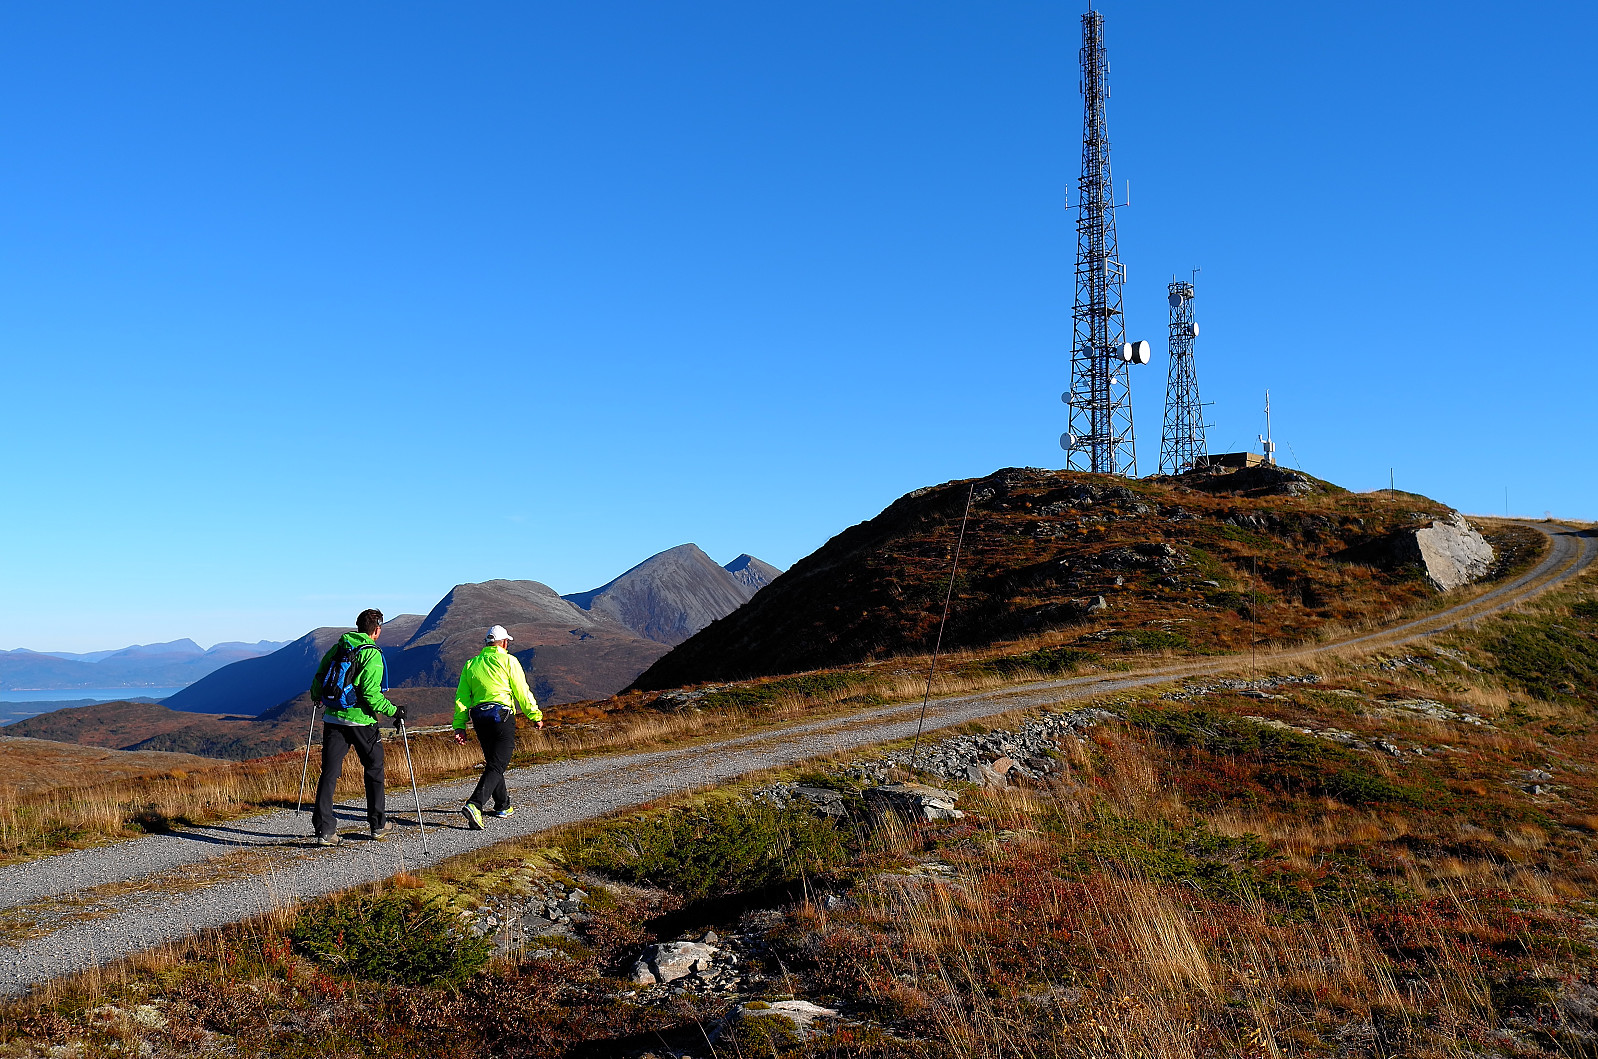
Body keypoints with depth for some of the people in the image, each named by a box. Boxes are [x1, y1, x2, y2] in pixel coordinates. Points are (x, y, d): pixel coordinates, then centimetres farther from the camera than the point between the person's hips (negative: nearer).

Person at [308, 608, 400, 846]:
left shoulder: (336, 648, 7)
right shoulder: (372, 655, -11)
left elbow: (318, 680, 11)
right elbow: (371, 694, -18)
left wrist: (316, 698, 32)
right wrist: (393, 711, -5)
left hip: (333, 719, 4)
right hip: (360, 720, -4)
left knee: (329, 772, 4)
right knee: (374, 769, 13)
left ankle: (324, 829, -3)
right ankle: (378, 825, 20)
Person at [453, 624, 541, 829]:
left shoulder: (471, 664, 12)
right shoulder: (508, 661, -1)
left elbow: (462, 697, 8)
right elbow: (522, 692, -5)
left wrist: (460, 726, 8)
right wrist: (535, 715, 4)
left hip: (479, 718, 6)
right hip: (502, 716, -6)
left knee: (493, 762, 20)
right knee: (497, 765, -8)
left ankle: (503, 806, 29)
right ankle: (474, 805, -25)